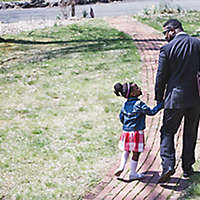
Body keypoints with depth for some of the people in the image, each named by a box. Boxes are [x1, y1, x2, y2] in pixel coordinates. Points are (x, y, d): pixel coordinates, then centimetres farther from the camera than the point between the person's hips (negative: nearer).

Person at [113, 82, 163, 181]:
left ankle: (121, 167, 8)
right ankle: (133, 174, 12)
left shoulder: (125, 104, 6)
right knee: (136, 153, 5)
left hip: (126, 131, 6)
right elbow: (151, 112, -15)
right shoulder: (139, 104, -15)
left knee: (126, 151, 22)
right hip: (137, 132, -6)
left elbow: (121, 117, 16)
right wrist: (160, 105, -5)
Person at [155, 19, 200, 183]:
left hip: (175, 97, -3)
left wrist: (159, 98, 8)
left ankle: (168, 165, -10)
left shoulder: (167, 48, -8)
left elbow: (161, 76, -4)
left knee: (167, 132, 6)